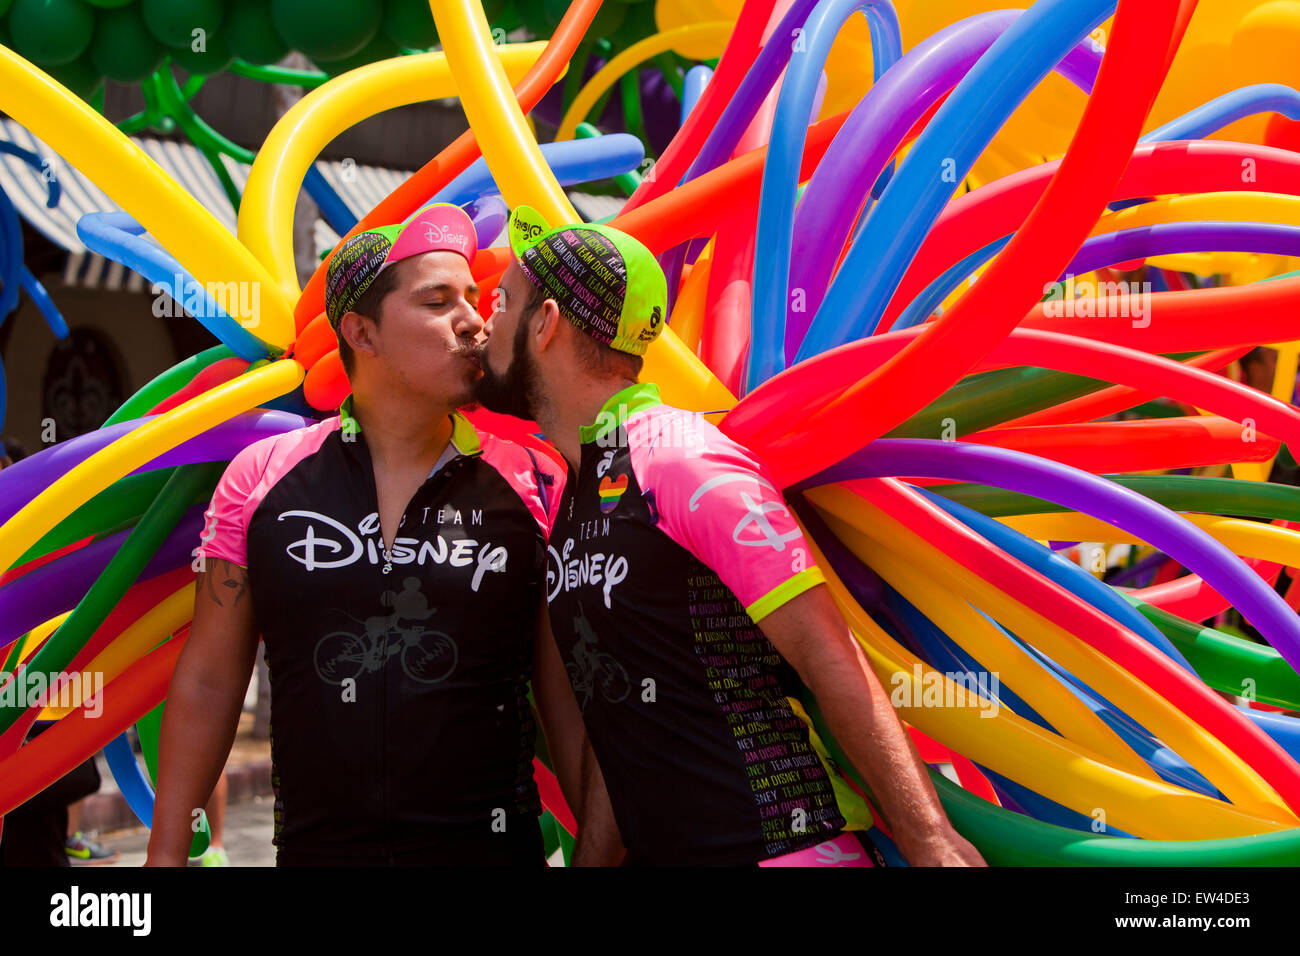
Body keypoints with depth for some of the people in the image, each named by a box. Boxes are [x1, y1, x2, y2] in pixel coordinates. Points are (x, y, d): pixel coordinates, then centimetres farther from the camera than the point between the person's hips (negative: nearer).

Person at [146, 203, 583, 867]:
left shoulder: (531, 486, -2)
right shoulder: (261, 479, -1)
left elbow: (569, 701, 2)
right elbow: (208, 682, 4)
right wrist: (166, 854, 3)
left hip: (490, 845, 0)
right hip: (315, 845, 1)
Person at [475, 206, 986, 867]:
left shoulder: (684, 464, -15)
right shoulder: (569, 496, 13)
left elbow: (830, 660, -19)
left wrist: (931, 844, -22)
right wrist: (590, 859, 15)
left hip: (771, 848, -8)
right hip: (654, 852, 8)